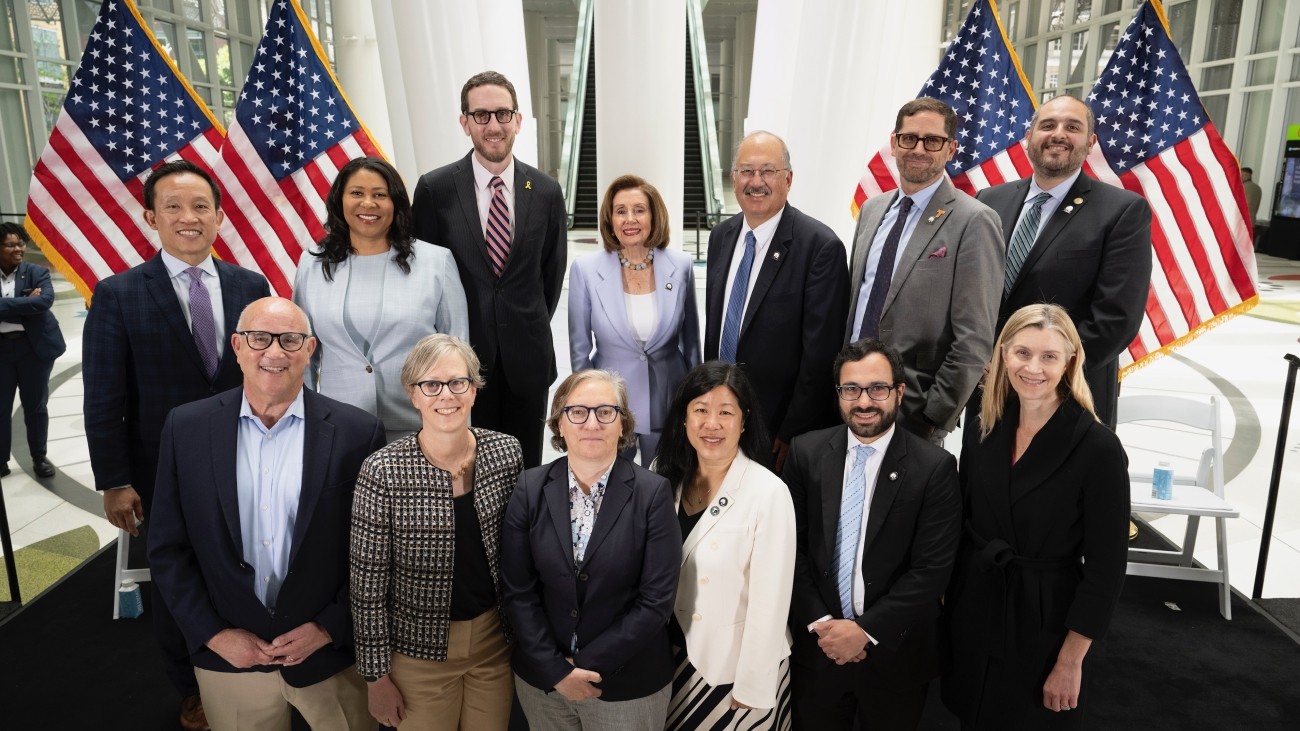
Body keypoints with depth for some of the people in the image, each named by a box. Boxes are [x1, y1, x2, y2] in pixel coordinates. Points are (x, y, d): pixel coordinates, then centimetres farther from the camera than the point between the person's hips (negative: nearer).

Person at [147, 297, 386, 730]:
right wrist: (213, 634, -5)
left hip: (331, 655, -1)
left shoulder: (357, 433, -11)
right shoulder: (187, 429, -4)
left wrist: (329, 628, -9)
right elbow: (167, 549, 1)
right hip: (227, 657, 2)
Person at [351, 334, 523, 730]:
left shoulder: (506, 452, -7)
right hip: (420, 651, -3)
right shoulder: (383, 471, -18)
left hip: (496, 639, 3)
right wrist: (376, 675, -7)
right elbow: (368, 584, -11)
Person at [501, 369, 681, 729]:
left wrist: (588, 666, -13)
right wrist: (556, 669, -11)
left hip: (628, 684, -2)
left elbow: (657, 599, -12)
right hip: (541, 678, 2)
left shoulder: (653, 493, -12)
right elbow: (518, 591, -4)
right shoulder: (531, 488, -5)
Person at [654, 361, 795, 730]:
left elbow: (769, 602, -17)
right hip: (675, 657, 5)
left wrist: (753, 685, -13)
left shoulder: (768, 493, -20)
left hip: (737, 666, -5)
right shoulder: (667, 478, -4)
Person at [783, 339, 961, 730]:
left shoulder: (935, 467, -11)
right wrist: (818, 622, -10)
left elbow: (932, 568, -13)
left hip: (894, 651, -1)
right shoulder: (807, 452, -4)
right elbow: (792, 546, -3)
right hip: (816, 643, 2)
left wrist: (868, 630, -15)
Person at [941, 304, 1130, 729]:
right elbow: (962, 531, 6)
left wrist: (1070, 662, -12)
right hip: (973, 613, 4)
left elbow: (1105, 568, -14)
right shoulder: (981, 433, -3)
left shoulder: (1098, 449, -17)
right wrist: (947, 607, 8)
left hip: (1045, 623, -4)